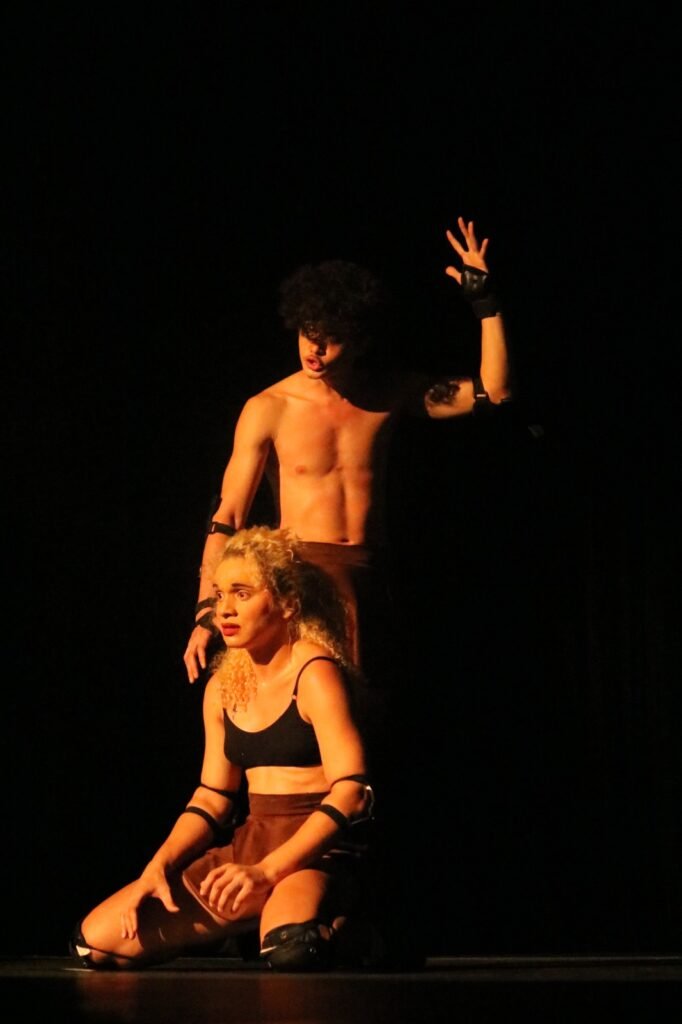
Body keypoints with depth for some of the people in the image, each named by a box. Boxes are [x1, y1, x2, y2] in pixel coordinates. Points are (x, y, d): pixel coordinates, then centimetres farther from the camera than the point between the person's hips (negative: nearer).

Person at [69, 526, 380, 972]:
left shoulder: (315, 674, -11)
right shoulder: (224, 687, 12)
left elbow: (352, 790, -20)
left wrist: (268, 870, -27)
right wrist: (157, 868, -2)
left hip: (318, 851, -7)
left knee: (290, 949, -41)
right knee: (95, 941, -3)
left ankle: (333, 928, -2)